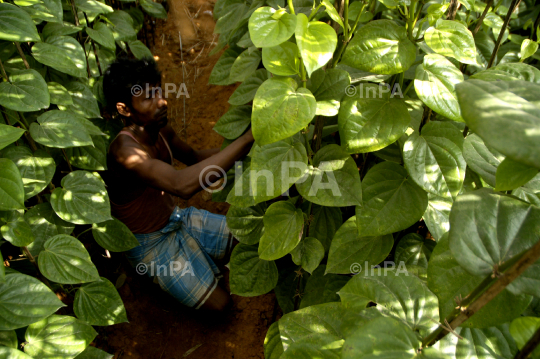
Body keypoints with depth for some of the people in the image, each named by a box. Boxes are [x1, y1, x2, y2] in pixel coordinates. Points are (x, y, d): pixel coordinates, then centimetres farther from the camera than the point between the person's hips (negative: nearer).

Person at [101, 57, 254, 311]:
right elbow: (182, 184, -51)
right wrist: (247, 139, -52)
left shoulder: (161, 131, -7)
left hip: (176, 218, 7)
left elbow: (193, 156, 13)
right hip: (150, 243, -7)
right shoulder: (124, 150, -34)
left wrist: (235, 151, -5)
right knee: (218, 302, -11)